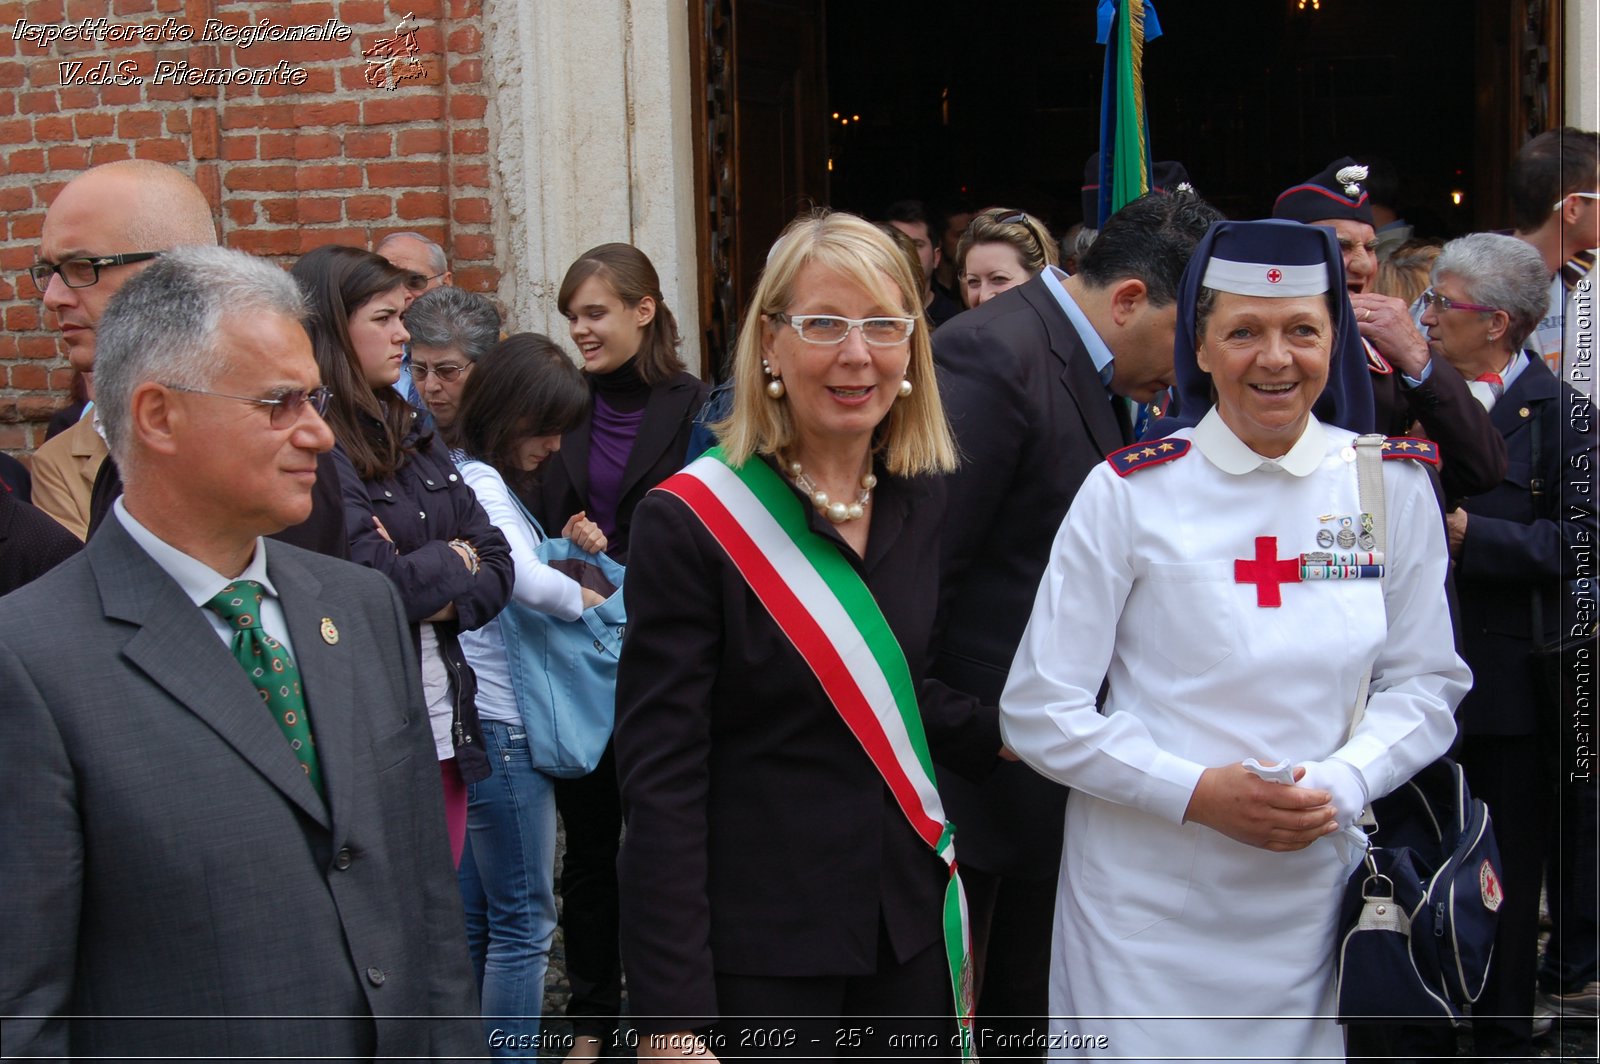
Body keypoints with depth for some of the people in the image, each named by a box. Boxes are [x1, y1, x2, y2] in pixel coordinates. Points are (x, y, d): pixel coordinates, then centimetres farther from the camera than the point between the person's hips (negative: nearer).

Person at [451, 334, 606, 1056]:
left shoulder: (483, 481, 16)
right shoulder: (478, 483, -14)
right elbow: (527, 582, -28)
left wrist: (567, 547, 2)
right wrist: (592, 598, -10)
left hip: (484, 725, 10)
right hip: (501, 726, -10)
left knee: (478, 918, 16)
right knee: (525, 922, -4)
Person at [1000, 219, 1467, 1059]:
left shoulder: (1392, 486, 0)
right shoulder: (1129, 492, -8)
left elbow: (1426, 684, 7)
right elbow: (1037, 710, -7)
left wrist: (1339, 785, -12)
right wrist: (1198, 792, -17)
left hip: (1310, 890, 3)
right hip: (1145, 902, -2)